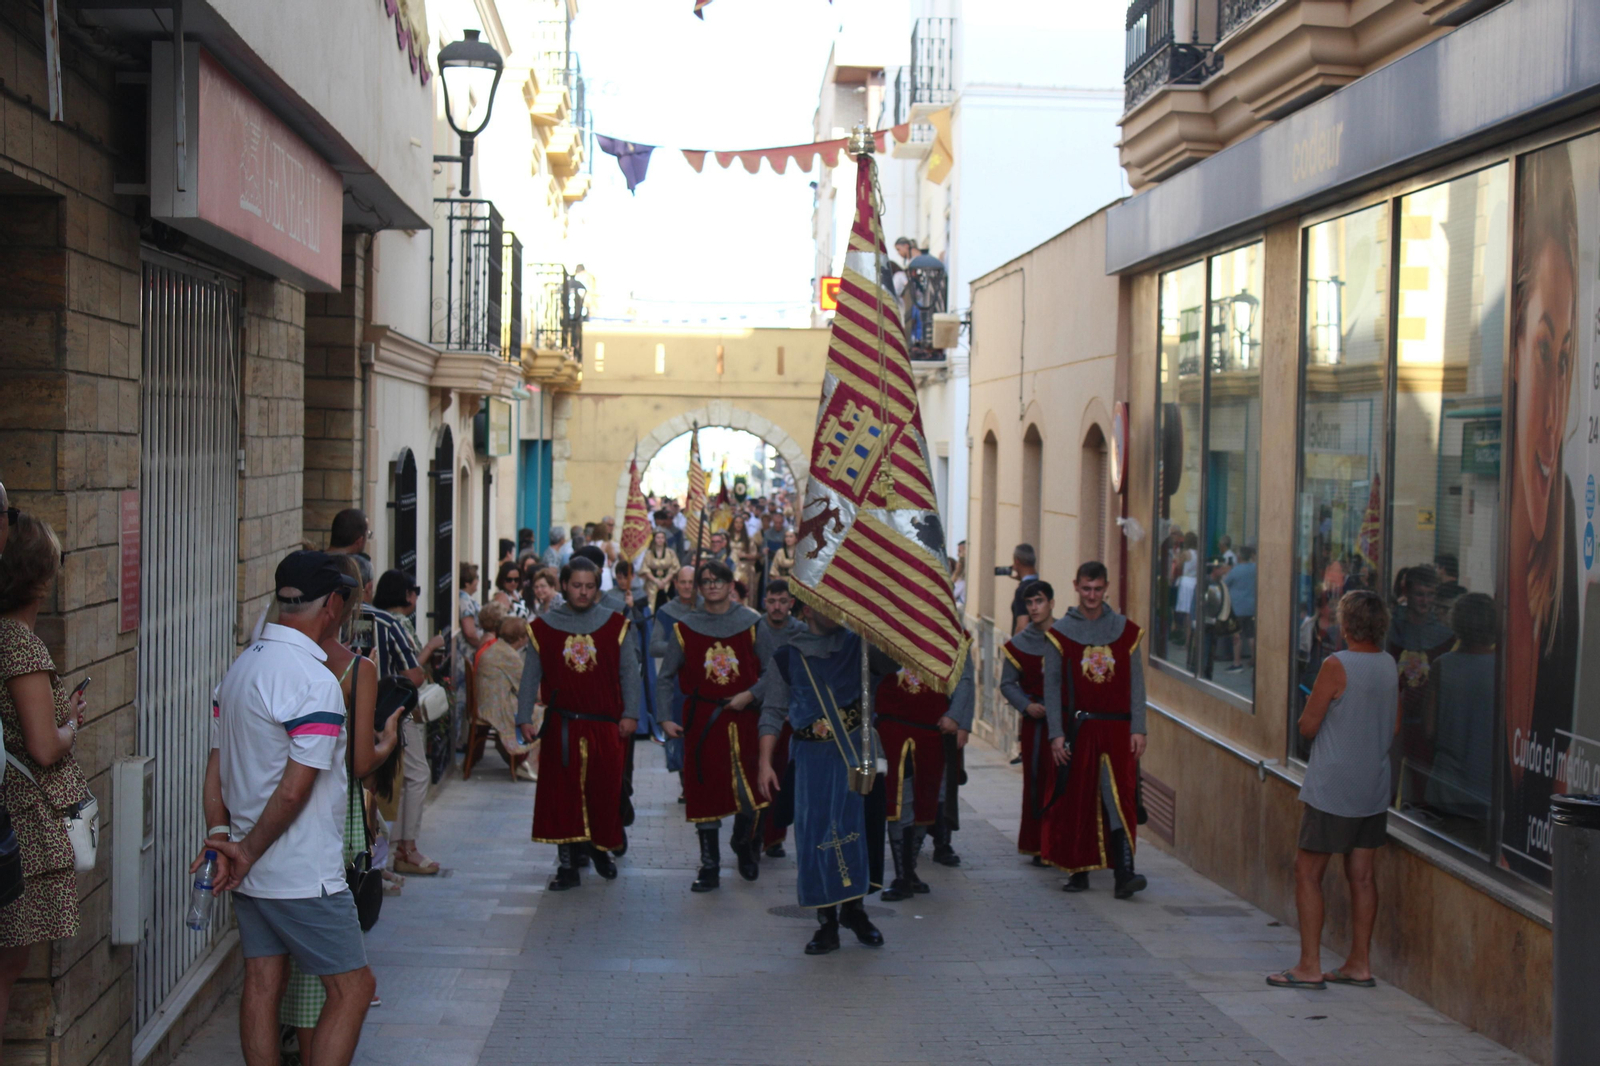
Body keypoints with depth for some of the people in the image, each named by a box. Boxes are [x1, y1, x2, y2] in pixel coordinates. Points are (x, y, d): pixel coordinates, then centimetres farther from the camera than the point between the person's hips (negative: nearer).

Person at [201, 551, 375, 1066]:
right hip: (302, 876, -9)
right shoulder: (314, 680, -19)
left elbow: (216, 767, 9)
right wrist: (249, 852, -10)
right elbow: (295, 789, -21)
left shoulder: (241, 666, 8)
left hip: (252, 870, 9)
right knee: (352, 987, -1)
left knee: (263, 983, 12)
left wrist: (221, 839, 5)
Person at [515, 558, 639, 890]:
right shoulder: (545, 627, 4)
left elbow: (629, 672, 5)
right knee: (562, 796, 0)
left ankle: (600, 848, 29)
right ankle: (567, 865, 7)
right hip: (560, 727, 0)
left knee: (604, 794, 7)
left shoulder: (614, 625, 4)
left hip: (605, 725, 0)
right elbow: (530, 676, 6)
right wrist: (524, 718, 0)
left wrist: (630, 713, -2)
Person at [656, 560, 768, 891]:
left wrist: (751, 694, -11)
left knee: (747, 789, -1)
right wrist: (665, 718, -4)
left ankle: (744, 845, 29)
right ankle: (709, 867, 9)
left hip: (742, 717, 0)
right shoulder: (685, 628, 2)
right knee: (704, 791, 1)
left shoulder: (751, 623, 1)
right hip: (701, 721, 0)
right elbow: (665, 676, 5)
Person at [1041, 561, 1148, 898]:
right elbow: (1051, 686, 2)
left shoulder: (1125, 631, 6)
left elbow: (1136, 683, 7)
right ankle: (1078, 870, 17)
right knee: (1076, 801, 5)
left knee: (1119, 797, -10)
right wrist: (1056, 734, -5)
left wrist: (1138, 729, -2)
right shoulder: (1060, 632, 3)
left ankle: (1124, 874, -16)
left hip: (1117, 729, 0)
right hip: (1077, 728, 0)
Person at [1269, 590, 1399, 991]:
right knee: (1361, 875, 11)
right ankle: (1359, 964, 15)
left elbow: (1307, 727, -11)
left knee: (1308, 873, 0)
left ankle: (1309, 967, -1)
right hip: (1374, 789, 7)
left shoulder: (1336, 666, -15)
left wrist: (1314, 703, 9)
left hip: (1332, 789, -7)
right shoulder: (1392, 667, 5)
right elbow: (1394, 727, 14)